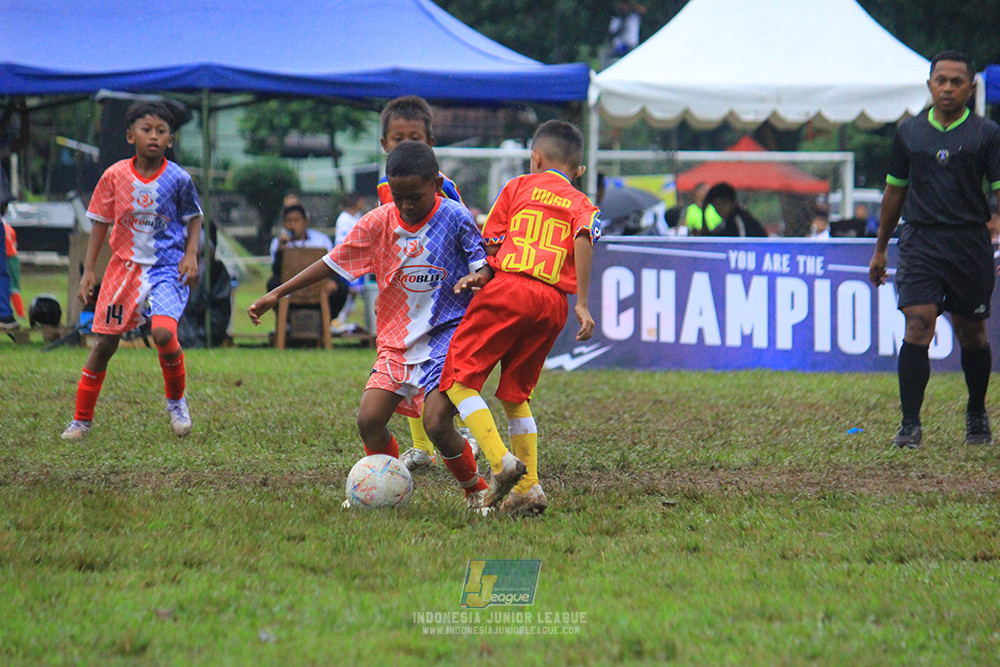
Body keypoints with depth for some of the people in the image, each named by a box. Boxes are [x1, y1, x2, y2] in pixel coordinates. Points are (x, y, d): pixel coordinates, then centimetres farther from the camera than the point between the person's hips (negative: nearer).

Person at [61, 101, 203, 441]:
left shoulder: (178, 179, -7)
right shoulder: (115, 176, -4)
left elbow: (194, 218, 8)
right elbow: (101, 223, 6)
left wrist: (191, 255, -8)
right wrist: (88, 270, 3)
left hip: (167, 267, -2)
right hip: (124, 266, 2)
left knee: (163, 333, -24)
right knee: (105, 343, 4)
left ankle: (177, 401, 3)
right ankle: (81, 420, 18)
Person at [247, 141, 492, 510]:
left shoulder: (454, 217, -9)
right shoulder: (378, 222, -1)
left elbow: (483, 265, -2)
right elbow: (333, 262, 6)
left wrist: (478, 279, -27)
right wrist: (276, 294, 4)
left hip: (446, 333, -4)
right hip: (396, 339, 4)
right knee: (369, 421, -10)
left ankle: (477, 491, 4)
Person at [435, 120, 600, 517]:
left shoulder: (518, 187, 17)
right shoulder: (582, 205, 19)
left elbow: (491, 248, 13)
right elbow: (584, 241, -3)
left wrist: (481, 277, 30)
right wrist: (582, 305, -6)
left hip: (510, 290, -4)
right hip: (553, 303, 4)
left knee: (458, 378, -2)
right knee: (515, 395, 16)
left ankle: (501, 461, -20)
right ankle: (529, 488, 5)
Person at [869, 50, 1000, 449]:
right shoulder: (909, 132, 10)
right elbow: (895, 191, 18)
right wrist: (880, 248, 20)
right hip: (920, 240, 1)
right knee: (917, 326, -13)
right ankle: (910, 424, -12)